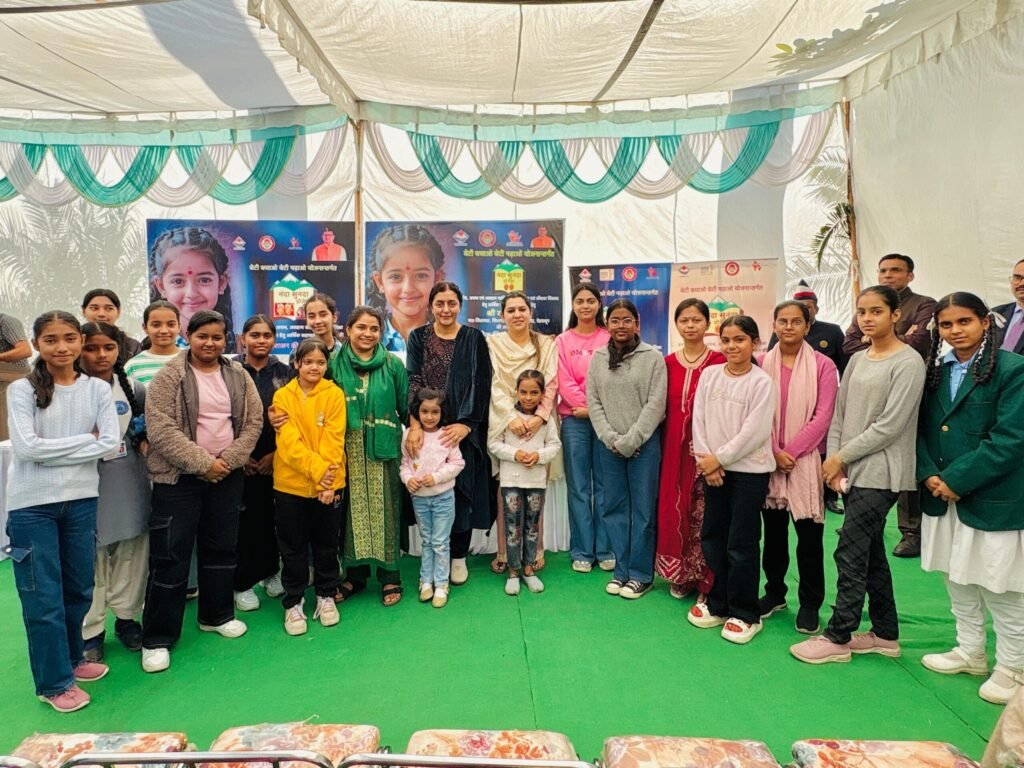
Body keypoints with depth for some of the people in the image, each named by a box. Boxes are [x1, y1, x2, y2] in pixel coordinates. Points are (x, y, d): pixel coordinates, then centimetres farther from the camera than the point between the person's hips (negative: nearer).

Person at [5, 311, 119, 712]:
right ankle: (54, 681, 18)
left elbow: (111, 443, -7)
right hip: (32, 505, -3)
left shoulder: (97, 389, 1)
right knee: (43, 595, 5)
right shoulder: (22, 389, -6)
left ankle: (71, 657, 36)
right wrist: (85, 439, -11)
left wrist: (53, 451, -11)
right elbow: (26, 447, -15)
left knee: (79, 587, 15)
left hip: (81, 500, 3)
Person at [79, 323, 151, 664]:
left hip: (130, 485, 4)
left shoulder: (133, 389, 6)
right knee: (91, 558, 3)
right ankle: (90, 631, 17)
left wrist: (146, 439, 3)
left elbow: (152, 423, 20)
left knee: (130, 554, 12)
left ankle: (126, 617, 29)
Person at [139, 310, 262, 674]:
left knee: (222, 547, 14)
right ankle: (157, 637, 12)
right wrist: (202, 463, -18)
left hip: (227, 476, 4)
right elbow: (161, 429, -15)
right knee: (170, 555, 0)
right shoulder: (169, 377, -8)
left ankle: (217, 615, 32)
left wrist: (228, 460, -10)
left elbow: (253, 421, 3)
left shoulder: (238, 376, 5)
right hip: (178, 478, -4)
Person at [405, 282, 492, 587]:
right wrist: (414, 425, -16)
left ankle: (458, 556, 17)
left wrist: (465, 425, -14)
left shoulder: (474, 338, 3)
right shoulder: (418, 338, 6)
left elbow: (481, 384, -4)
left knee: (461, 489, 2)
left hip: (463, 428, -1)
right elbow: (412, 381, -4)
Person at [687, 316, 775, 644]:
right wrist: (706, 460, -8)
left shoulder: (761, 382, -8)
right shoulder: (709, 375, 5)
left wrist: (720, 458, -14)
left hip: (750, 470, -5)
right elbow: (698, 420, 2)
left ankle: (744, 613, 14)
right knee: (712, 537, 11)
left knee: (741, 543, -1)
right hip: (713, 468, 5)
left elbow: (755, 431, -14)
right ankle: (718, 604, 27)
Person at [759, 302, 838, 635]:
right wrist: (774, 452, -8)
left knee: (809, 533, 3)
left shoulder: (823, 366, -3)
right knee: (773, 529, 12)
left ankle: (810, 604, 17)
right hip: (768, 459, 3)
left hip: (807, 459, -2)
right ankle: (774, 592, 27)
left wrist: (791, 451, -12)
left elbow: (822, 417, -8)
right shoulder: (762, 364, 4)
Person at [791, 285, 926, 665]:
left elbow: (890, 425, -15)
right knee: (870, 553, 14)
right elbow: (839, 415, 11)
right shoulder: (857, 360, 11)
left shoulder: (908, 362, -10)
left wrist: (842, 456, -11)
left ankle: (837, 638, 6)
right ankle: (885, 634, 26)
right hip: (853, 472, 7)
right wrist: (834, 461, -1)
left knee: (850, 554, -5)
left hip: (881, 473, -7)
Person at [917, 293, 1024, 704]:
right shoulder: (936, 371, 6)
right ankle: (970, 652, 36)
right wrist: (929, 474, -9)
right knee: (957, 580, 18)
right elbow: (922, 428, 7)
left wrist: (955, 479, -18)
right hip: (942, 496, 6)